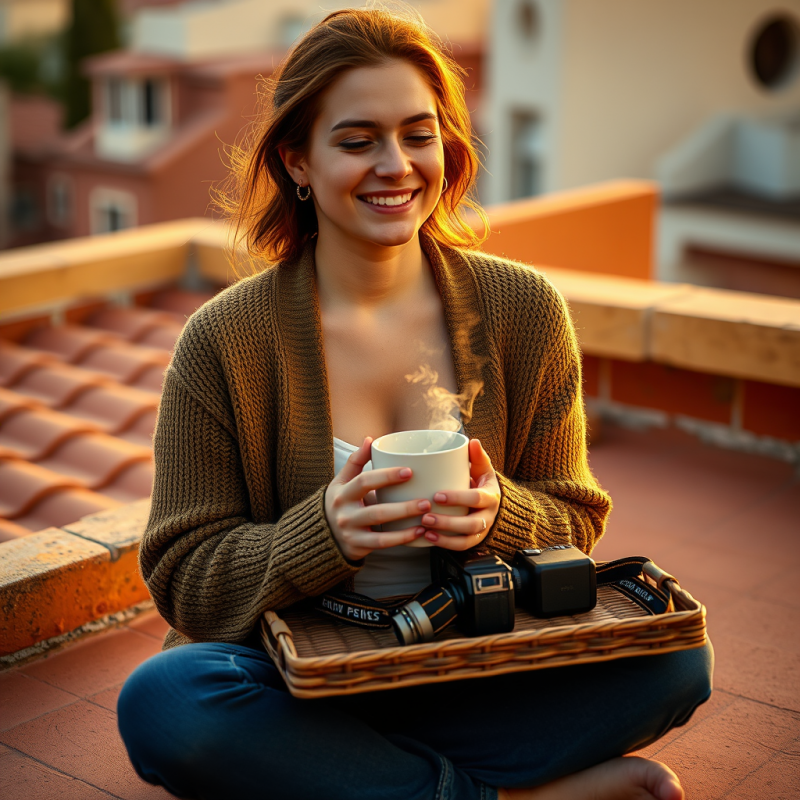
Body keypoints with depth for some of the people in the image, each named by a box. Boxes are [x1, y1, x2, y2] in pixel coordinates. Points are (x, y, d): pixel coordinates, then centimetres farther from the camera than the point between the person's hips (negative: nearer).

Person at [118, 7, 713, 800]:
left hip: (473, 667, 1)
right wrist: (325, 533, -28)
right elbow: (183, 579, -8)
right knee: (160, 703, -32)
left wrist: (499, 513, -22)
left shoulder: (525, 310, -3)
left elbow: (576, 521, 3)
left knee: (673, 660, -21)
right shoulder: (224, 341, -10)